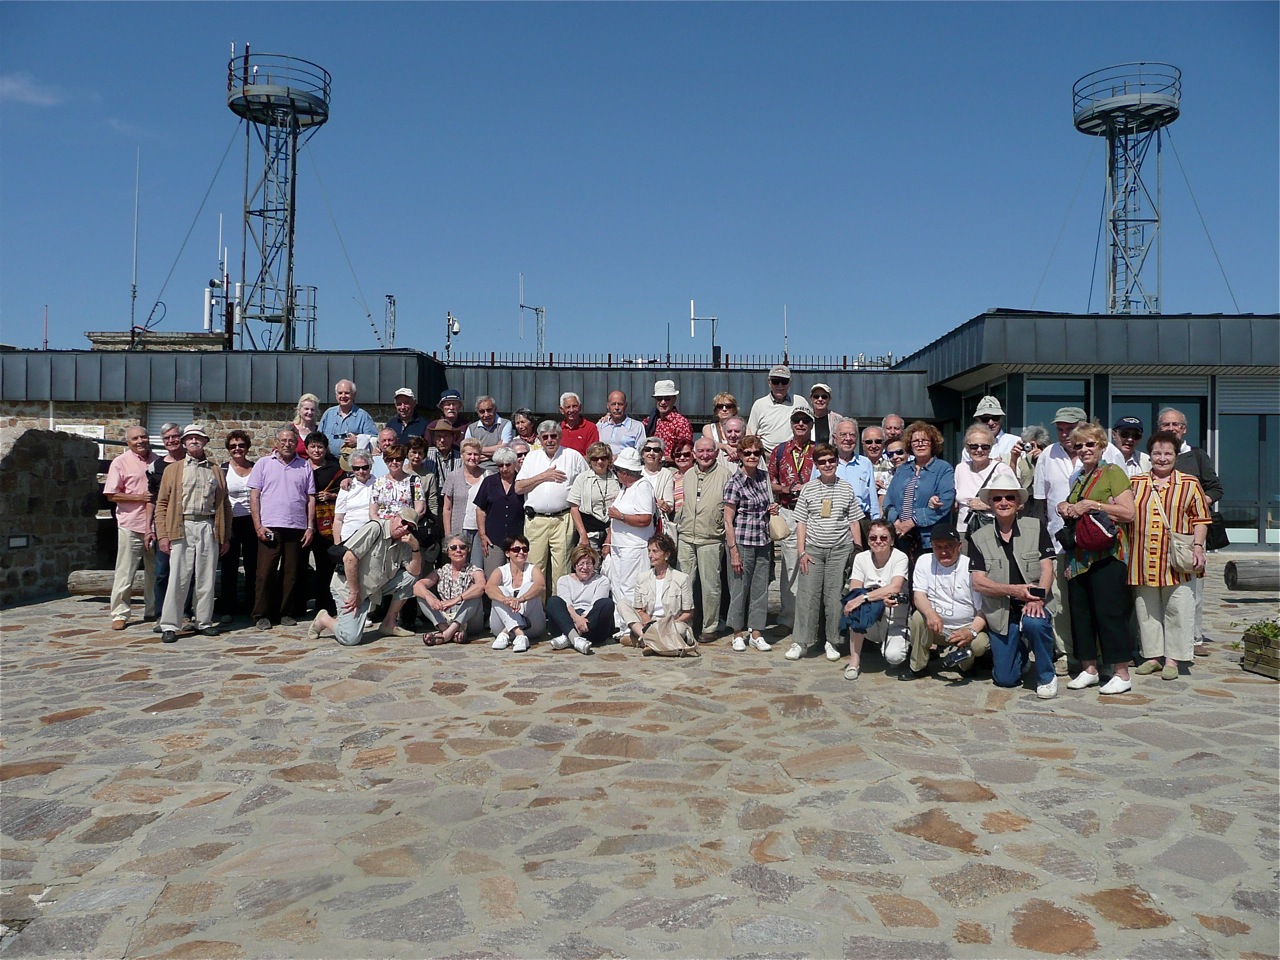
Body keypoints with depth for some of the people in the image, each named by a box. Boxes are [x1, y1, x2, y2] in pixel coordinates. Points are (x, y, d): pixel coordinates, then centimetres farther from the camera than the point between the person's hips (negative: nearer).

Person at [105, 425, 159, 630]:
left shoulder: (157, 461, 11)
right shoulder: (120, 463, -2)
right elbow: (112, 495, -7)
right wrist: (140, 498, -16)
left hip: (155, 525, 5)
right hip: (131, 526, -5)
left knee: (155, 571, 12)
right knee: (125, 572, -1)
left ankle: (152, 610, 23)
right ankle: (119, 614, 6)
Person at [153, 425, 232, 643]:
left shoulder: (216, 470, 15)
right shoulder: (173, 469, 11)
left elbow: (224, 504, 13)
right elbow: (162, 503, 6)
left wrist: (225, 536, 7)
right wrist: (163, 535, -4)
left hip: (208, 529, 2)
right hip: (182, 528, -2)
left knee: (206, 579, 5)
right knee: (178, 578, -5)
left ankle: (204, 622, 14)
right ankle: (169, 625, 0)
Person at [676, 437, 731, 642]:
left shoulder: (724, 474, -3)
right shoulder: (688, 475, 13)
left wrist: (727, 534, -5)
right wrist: (678, 529, 18)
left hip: (711, 540, -4)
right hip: (686, 538, 5)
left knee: (710, 586, 1)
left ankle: (709, 627, 12)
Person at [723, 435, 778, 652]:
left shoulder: (764, 476, 7)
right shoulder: (735, 483, -11)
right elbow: (728, 521, -11)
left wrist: (772, 510, 2)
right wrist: (734, 551, -15)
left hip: (762, 543, 6)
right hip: (742, 542, -6)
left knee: (760, 588, 9)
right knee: (740, 588, 3)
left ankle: (757, 633, 19)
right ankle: (738, 634, 17)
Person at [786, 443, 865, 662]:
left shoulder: (847, 489, 6)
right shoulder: (808, 489, 4)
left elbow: (854, 522, 8)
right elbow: (801, 522, 4)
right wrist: (801, 551, -3)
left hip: (840, 548, 0)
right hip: (813, 549, 0)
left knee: (835, 595, 2)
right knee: (807, 595, -2)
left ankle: (832, 642, 14)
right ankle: (801, 642, 4)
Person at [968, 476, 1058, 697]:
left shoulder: (1036, 528, 0)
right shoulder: (978, 538, 1)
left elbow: (1047, 569, -6)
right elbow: (978, 582, -6)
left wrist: (1037, 599, -25)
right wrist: (1014, 590, -21)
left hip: (1034, 604, -1)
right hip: (1000, 611, 1)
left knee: (1034, 623, -37)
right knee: (1005, 679, -2)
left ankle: (1046, 677, -9)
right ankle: (1020, 650, 36)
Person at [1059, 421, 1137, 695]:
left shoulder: (1113, 472, -4)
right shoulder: (1077, 478, 17)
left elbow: (1128, 513, -14)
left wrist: (1092, 505, -17)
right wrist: (1065, 508, 9)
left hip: (1107, 555, -7)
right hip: (1079, 555, 7)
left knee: (1109, 612, -6)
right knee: (1080, 611, 8)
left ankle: (1122, 674, 2)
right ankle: (1089, 669, 17)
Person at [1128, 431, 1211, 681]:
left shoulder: (1190, 484, 5)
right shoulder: (1134, 483, 9)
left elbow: (1200, 519, 5)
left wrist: (1198, 546, -7)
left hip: (1177, 561, -2)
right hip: (1143, 560, 2)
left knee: (1177, 610, 1)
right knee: (1147, 610, 8)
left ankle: (1173, 658, 11)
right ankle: (1152, 655, 19)